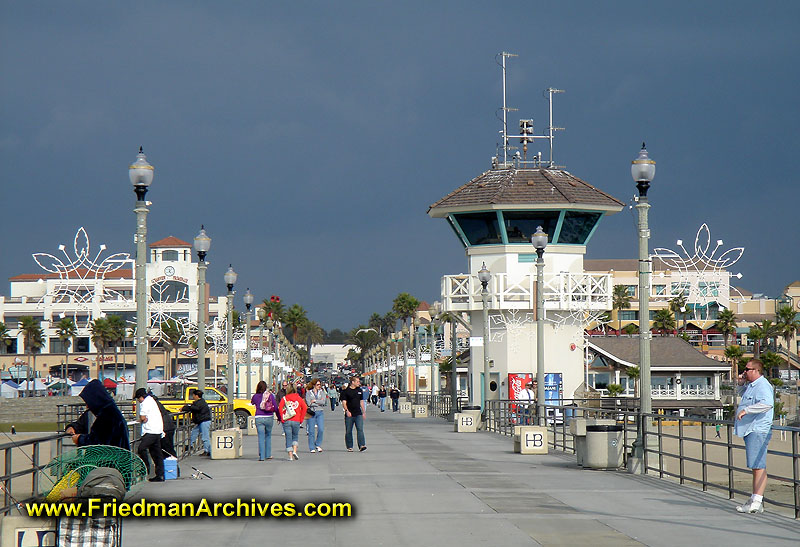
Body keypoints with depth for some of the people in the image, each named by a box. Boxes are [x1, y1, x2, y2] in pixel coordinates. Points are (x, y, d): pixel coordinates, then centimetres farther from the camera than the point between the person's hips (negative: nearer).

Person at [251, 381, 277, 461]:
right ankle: (268, 455, 21)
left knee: (261, 437, 0)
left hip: (259, 418, -1)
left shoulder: (255, 396, -2)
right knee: (268, 436, 17)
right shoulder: (270, 395, -2)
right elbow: (276, 407, -2)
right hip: (269, 418, 1)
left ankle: (261, 456, -5)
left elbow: (252, 403, 19)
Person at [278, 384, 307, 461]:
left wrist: (282, 418, -5)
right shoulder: (298, 398, 6)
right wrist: (301, 418, 3)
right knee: (295, 437, 18)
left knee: (288, 438, 3)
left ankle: (290, 456, -1)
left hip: (286, 421, -1)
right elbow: (304, 407, -4)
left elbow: (280, 408, -12)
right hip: (296, 421, 1)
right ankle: (294, 451, -2)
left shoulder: (284, 399, 2)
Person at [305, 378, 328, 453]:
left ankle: (318, 444, 11)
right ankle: (312, 448, 7)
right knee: (311, 430, 0)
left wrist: (315, 401, -8)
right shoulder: (308, 393, 3)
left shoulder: (322, 392, 10)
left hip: (320, 412, 2)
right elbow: (309, 403, -9)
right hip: (311, 412, -2)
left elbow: (324, 402, -3)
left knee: (321, 429, -8)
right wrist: (319, 402, -6)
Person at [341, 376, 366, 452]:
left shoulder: (359, 390, 13)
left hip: (358, 414, 3)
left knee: (360, 429, -12)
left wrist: (363, 412, 18)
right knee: (348, 431, 4)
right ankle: (349, 447, 14)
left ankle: (362, 445, -19)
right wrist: (347, 411, -22)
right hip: (349, 414, -3)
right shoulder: (346, 391, -2)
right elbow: (344, 402, -8)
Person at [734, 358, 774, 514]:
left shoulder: (762, 385, -13)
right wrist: (742, 384, 21)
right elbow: (744, 395, 41)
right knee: (755, 467, 12)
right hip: (751, 431, 11)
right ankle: (755, 500, 16)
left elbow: (767, 403, -31)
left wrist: (746, 410, -27)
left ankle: (757, 502, -14)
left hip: (758, 431, -11)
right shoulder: (752, 385, 19)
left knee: (759, 466, -11)